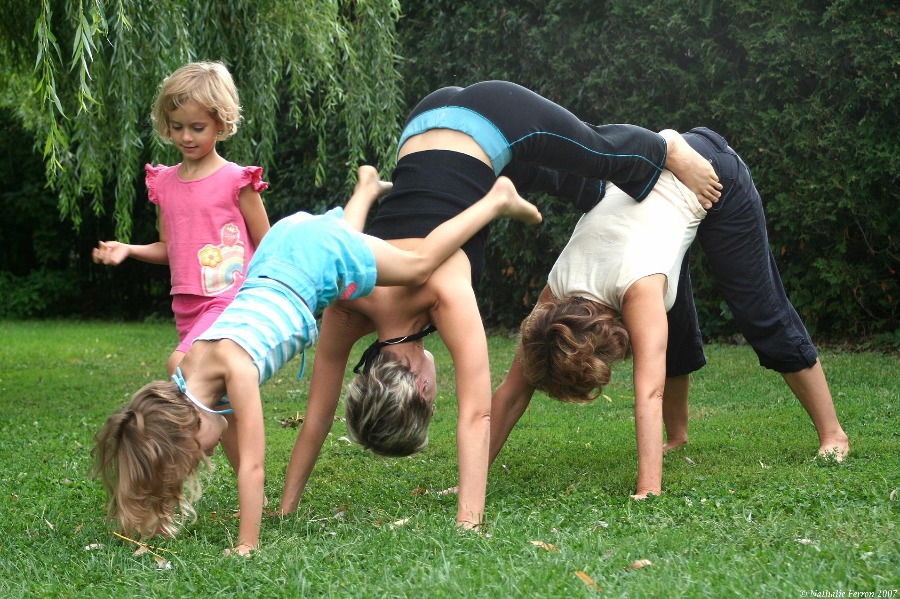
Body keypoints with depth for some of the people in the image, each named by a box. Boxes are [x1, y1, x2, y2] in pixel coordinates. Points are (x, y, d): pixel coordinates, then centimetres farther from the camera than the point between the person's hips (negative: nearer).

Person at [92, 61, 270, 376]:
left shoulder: (236, 180, -6)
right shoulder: (163, 181, 10)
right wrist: (127, 250, 0)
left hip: (228, 300, -6)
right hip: (185, 304, 6)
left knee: (180, 365, -26)